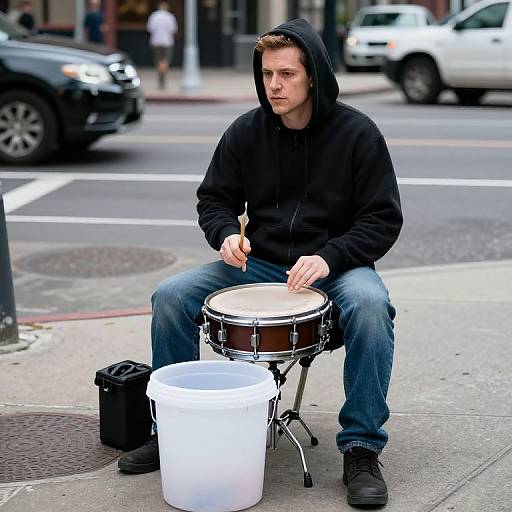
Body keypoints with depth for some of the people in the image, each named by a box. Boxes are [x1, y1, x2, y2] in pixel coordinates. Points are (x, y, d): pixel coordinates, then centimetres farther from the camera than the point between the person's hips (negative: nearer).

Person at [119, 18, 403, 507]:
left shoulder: (356, 132, -9)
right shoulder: (246, 132, 1)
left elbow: (383, 220, -8)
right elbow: (214, 198, 12)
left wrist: (329, 257, -23)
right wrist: (226, 234, -11)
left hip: (335, 264, -3)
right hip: (258, 262, 4)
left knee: (369, 304, -36)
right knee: (170, 296, -16)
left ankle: (361, 449, -24)